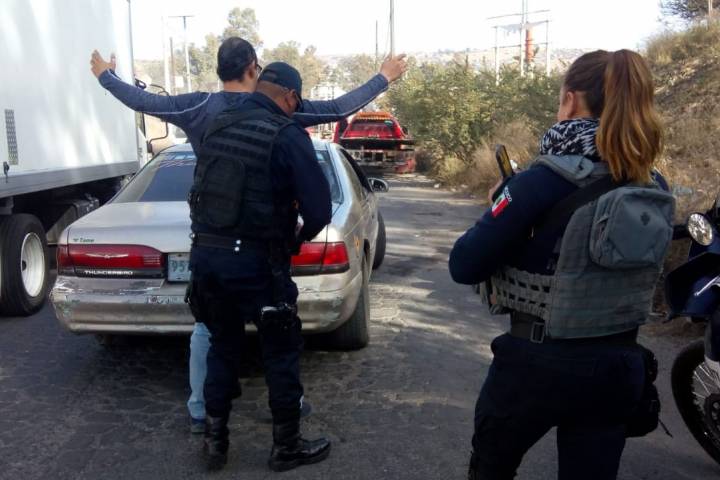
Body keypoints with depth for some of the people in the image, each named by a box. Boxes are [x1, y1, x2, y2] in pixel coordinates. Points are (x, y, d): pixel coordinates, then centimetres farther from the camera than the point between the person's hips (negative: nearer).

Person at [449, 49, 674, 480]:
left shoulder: (545, 181, -18)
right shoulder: (656, 190, 0)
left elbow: (464, 266, -17)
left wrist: (503, 214, 1)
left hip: (538, 363, -5)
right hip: (620, 366, 5)